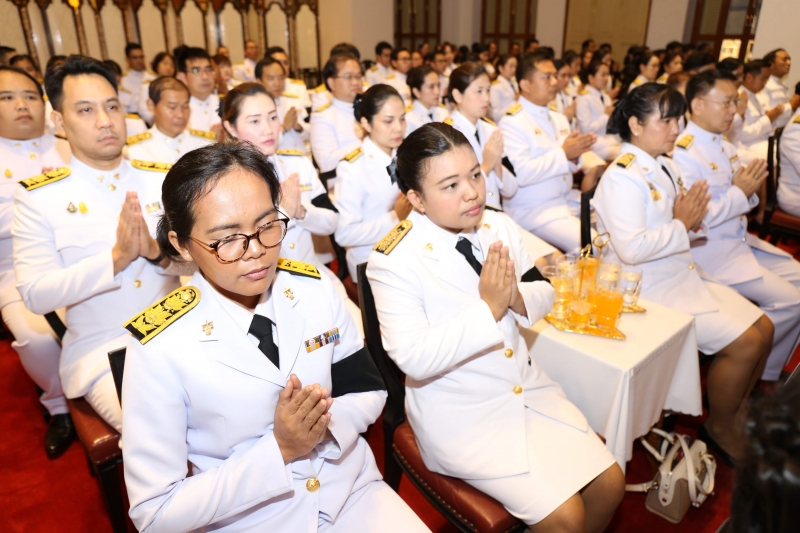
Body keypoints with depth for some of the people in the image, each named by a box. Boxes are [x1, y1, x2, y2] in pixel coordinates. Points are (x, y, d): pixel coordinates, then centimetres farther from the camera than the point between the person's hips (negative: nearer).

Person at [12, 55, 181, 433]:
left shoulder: (164, 179, 5)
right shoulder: (36, 196, -2)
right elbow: (35, 295, -9)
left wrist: (159, 253, -20)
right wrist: (116, 258, -22)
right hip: (102, 350, -3)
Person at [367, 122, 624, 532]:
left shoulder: (497, 226, -2)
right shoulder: (393, 261, -21)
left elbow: (544, 296, 6)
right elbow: (414, 359, -24)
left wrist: (517, 297, -18)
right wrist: (488, 308, -28)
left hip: (526, 384, 6)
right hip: (460, 412, -6)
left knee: (610, 484, 6)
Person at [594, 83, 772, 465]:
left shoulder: (666, 167, 10)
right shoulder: (622, 177, -19)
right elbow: (631, 248, -30)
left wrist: (694, 220, -4)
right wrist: (682, 225, -18)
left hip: (682, 275, 9)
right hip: (648, 289, -9)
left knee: (763, 328, 7)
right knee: (744, 342, -11)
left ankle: (738, 412, 27)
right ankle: (719, 428, 13)